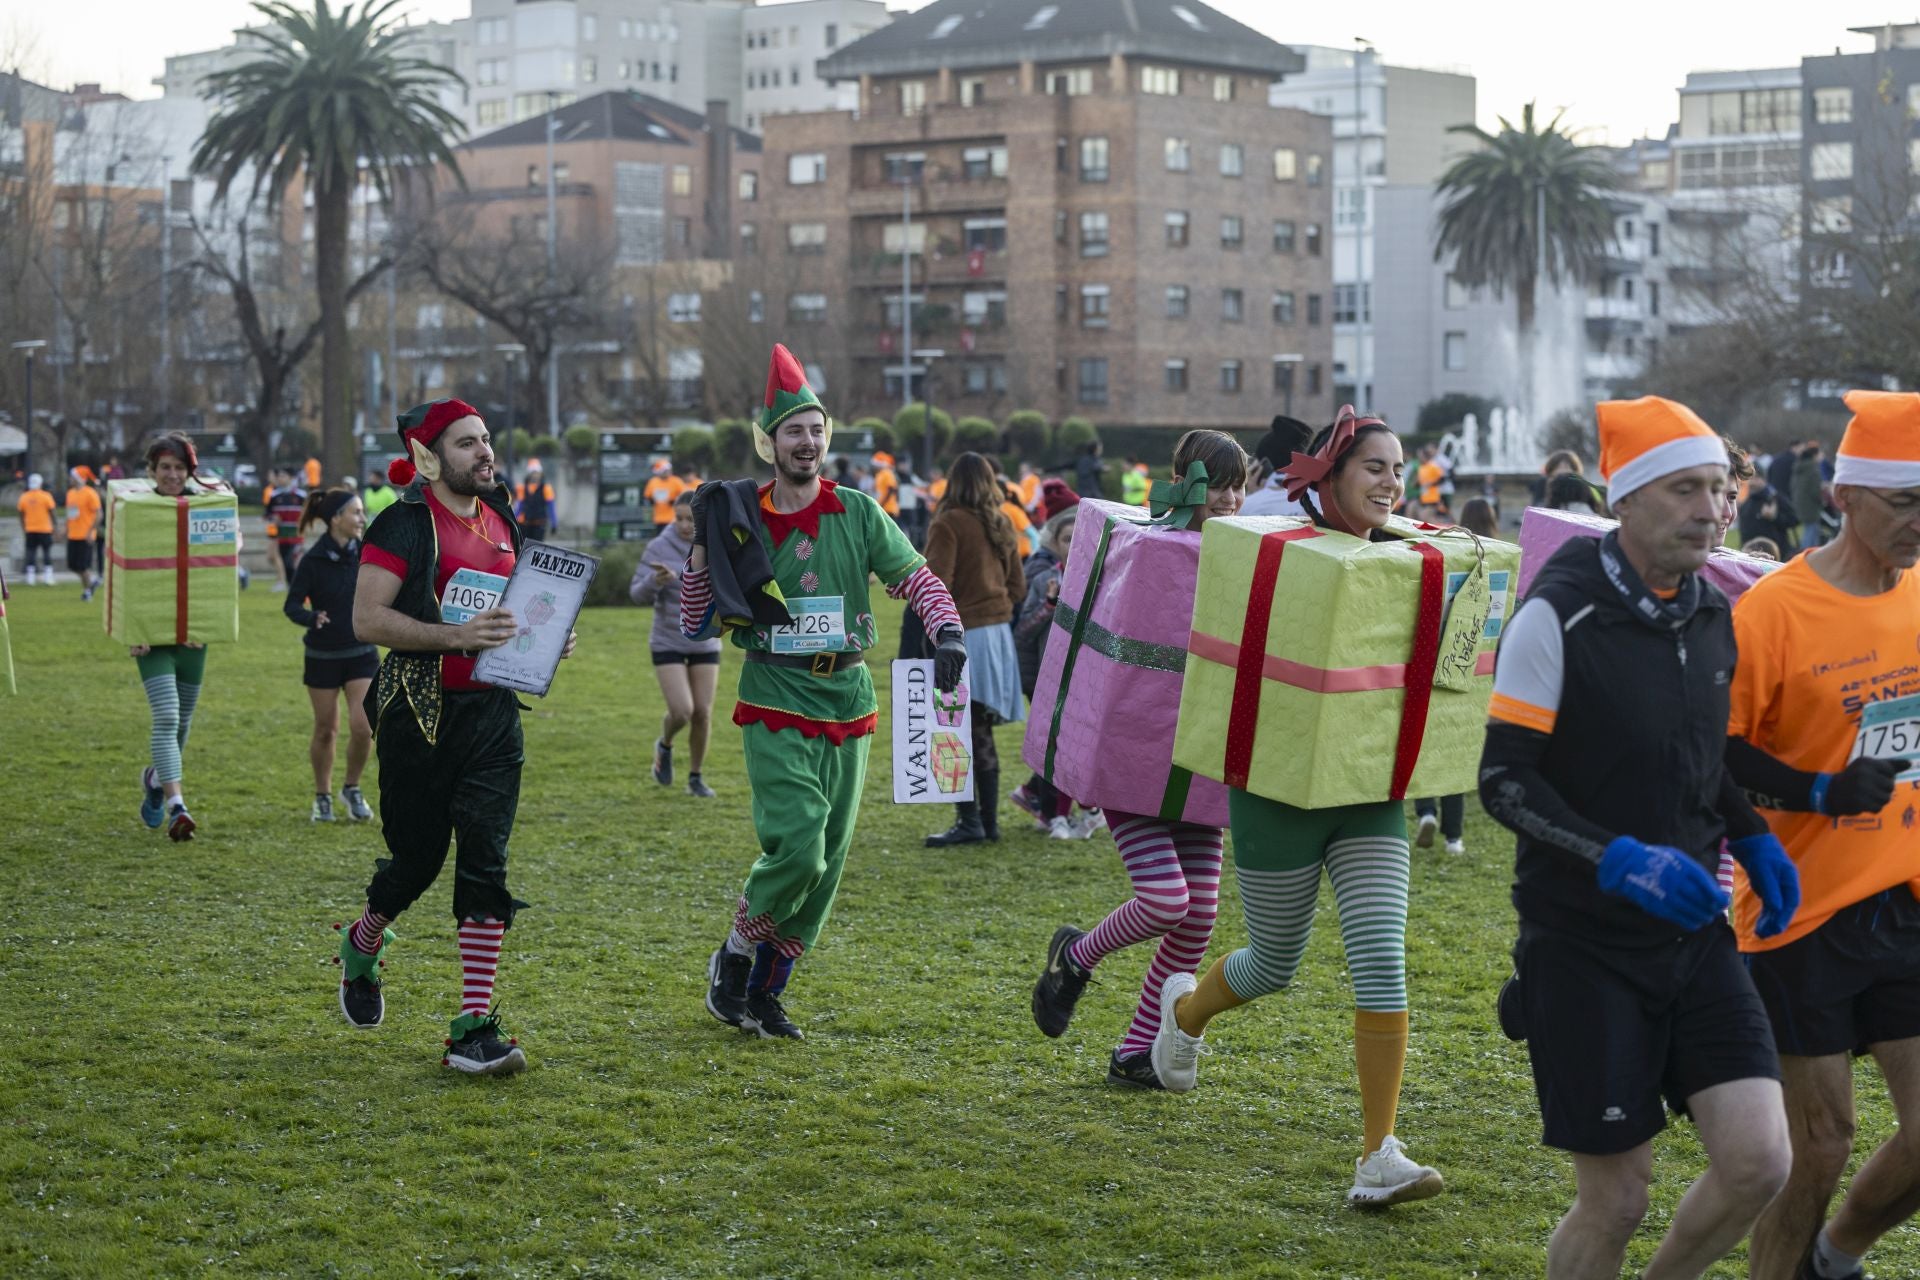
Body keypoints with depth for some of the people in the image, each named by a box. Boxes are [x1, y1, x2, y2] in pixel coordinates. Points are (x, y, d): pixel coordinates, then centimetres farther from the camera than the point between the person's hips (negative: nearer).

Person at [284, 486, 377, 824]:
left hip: (362, 653, 2)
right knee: (326, 731, 6)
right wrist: (313, 618, -32)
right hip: (323, 656, -2)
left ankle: (352, 789, 15)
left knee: (363, 727, -9)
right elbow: (291, 606, -15)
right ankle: (322, 796, 26)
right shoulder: (313, 560, -13)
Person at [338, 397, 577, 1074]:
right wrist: (456, 636, -27)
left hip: (492, 714, 5)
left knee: (485, 863, -5)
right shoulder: (404, 524, -9)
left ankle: (474, 1029, -7)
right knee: (418, 858, 7)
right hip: (420, 714, -5)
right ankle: (362, 947, 41)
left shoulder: (500, 521, 12)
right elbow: (367, 618, -17)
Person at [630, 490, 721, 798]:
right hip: (668, 643, -2)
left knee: (703, 714, 1)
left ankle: (695, 777, 20)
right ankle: (665, 745, 22)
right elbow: (638, 594, -13)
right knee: (682, 712, -12)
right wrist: (655, 581, -34)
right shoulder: (659, 548, -12)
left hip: (705, 643, 2)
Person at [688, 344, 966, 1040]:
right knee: (795, 849, -19)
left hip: (848, 711, 3)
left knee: (824, 866, 6)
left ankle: (765, 991, 20)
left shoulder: (858, 513, 4)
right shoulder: (741, 518, 1)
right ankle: (734, 958, 6)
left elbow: (916, 577, 3)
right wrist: (703, 545, -9)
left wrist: (947, 632, -16)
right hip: (777, 710, -3)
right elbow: (696, 623, 5)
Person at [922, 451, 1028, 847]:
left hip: (963, 635, -7)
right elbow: (1018, 588, 14)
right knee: (981, 734, 14)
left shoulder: (948, 524, -12)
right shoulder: (1003, 525, 10)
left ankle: (969, 822, -6)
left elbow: (937, 587, -16)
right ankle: (989, 820, 17)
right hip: (999, 632, 7)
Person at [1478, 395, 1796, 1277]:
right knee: (1615, 1199, -1)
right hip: (1585, 946, -6)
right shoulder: (1558, 618, -13)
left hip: (1695, 937, 6)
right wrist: (1619, 860, -26)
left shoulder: (1713, 618, 7)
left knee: (1758, 1162, -6)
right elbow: (1504, 780, -14)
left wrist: (1753, 840, 4)